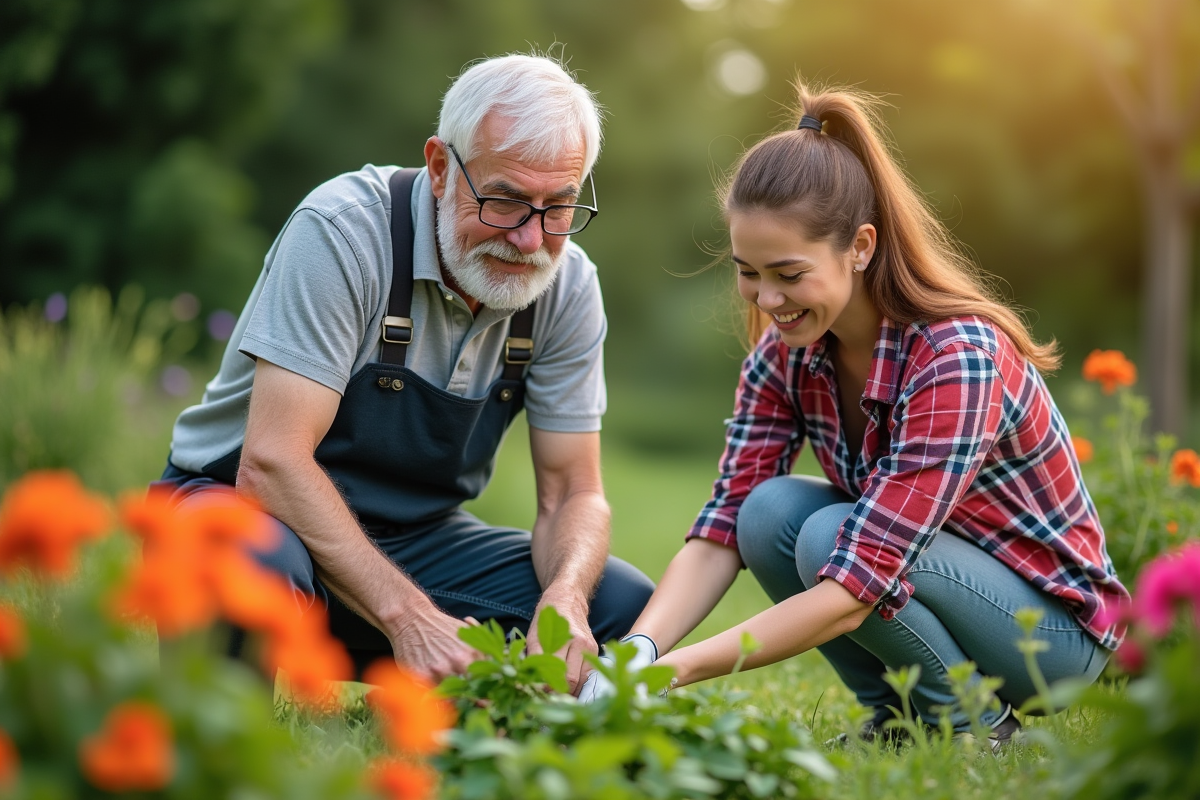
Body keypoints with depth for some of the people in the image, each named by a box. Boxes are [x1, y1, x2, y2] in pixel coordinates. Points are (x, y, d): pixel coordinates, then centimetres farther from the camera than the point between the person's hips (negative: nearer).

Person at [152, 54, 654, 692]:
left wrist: (566, 598, -27)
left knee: (626, 606, -15)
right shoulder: (342, 231, -23)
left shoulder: (568, 286, -6)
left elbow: (572, 494, -3)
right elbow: (271, 462, -30)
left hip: (416, 536, 5)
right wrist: (408, 616, -38)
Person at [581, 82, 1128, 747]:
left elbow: (854, 589, -35)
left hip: (1053, 622, -6)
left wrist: (673, 670, -40)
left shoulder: (957, 356, -31)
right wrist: (634, 651, -34)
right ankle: (895, 714, 0)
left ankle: (972, 723, -6)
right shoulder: (785, 352, -9)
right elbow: (724, 528, -15)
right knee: (769, 513, -20)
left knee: (829, 537, -29)